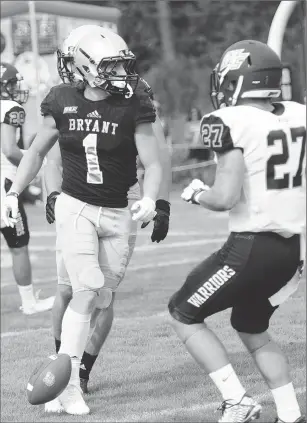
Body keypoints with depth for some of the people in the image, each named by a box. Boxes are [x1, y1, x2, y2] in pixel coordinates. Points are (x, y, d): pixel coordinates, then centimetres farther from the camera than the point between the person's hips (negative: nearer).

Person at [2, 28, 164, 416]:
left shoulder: (132, 109, -8)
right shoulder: (63, 102, -3)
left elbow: (152, 164, -7)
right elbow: (37, 152, 12)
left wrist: (149, 199, -25)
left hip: (117, 214, 1)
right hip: (75, 208, -1)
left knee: (102, 300, 4)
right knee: (86, 290, -15)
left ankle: (76, 367, 24)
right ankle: (67, 384, -9)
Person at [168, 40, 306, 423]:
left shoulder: (232, 123, -14)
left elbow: (225, 197, -20)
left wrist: (197, 194, 0)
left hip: (252, 247, -7)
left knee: (184, 315, 12)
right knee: (252, 329, 27)